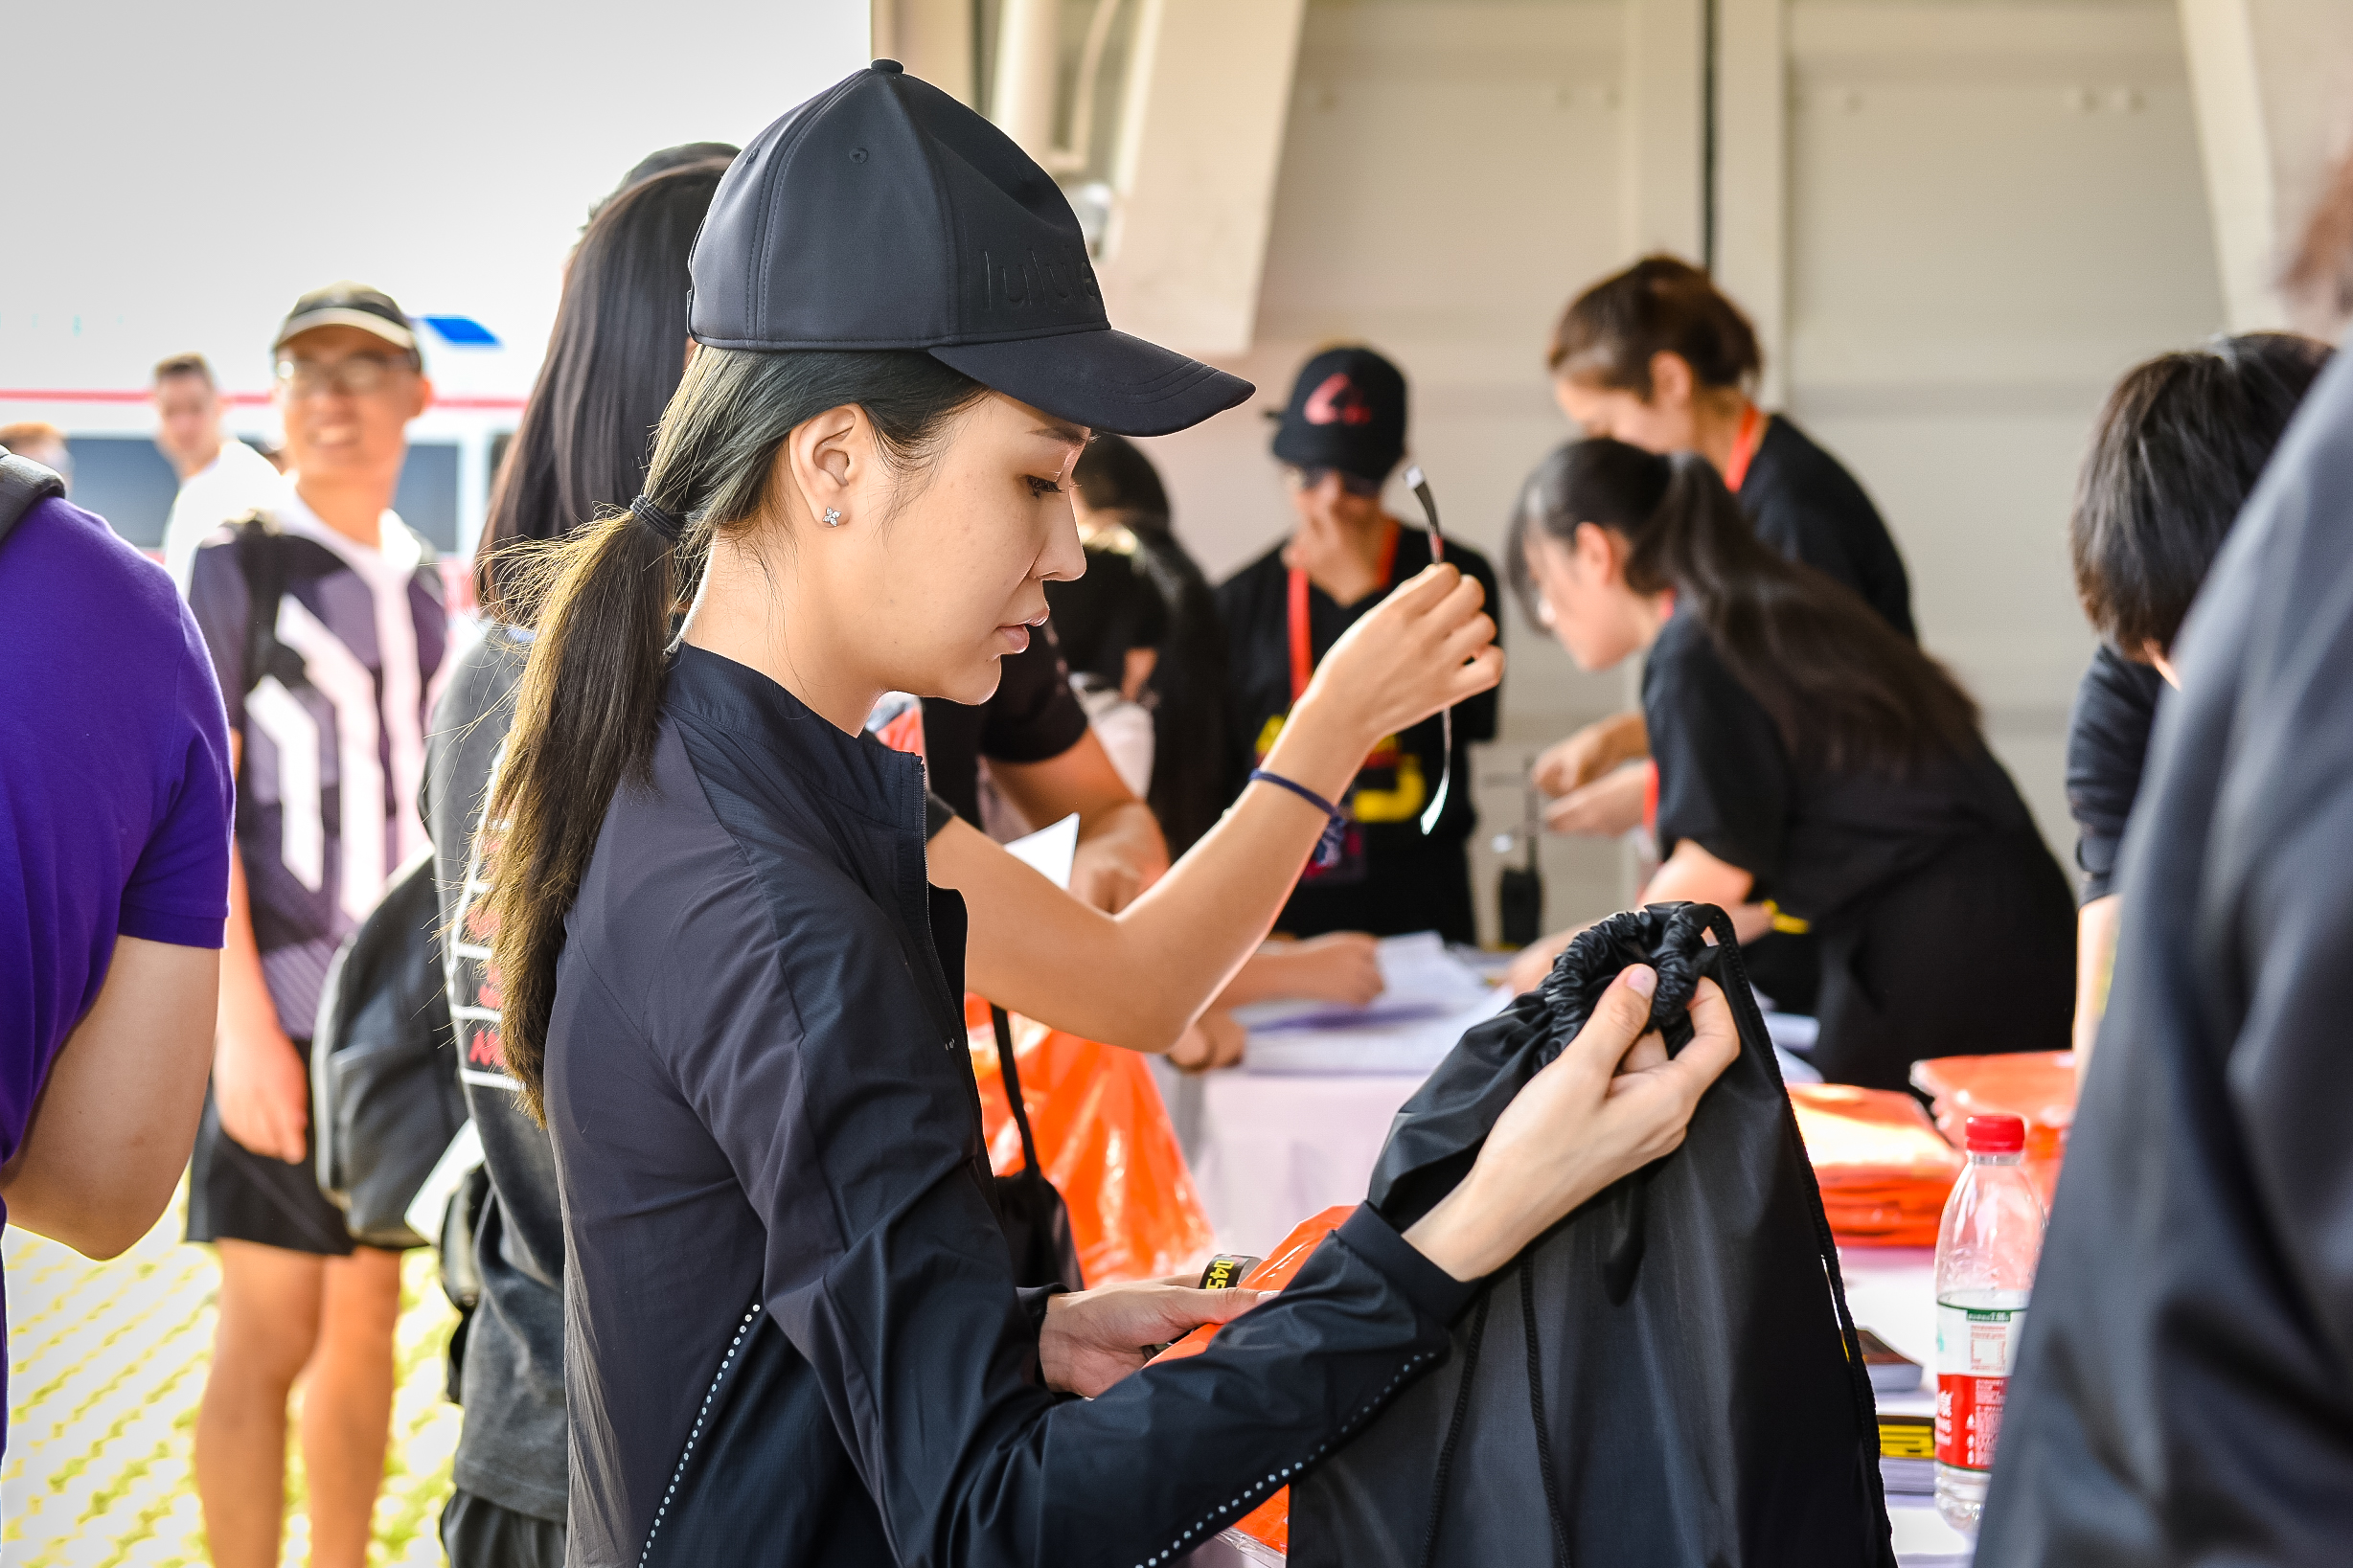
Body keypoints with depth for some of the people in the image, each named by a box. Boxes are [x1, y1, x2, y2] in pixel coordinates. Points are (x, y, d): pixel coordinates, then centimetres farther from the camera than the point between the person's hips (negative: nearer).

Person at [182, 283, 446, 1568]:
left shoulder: (427, 587, 12)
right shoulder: (236, 568, -4)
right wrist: (241, 1023, -15)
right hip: (282, 1011, -6)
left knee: (367, 1322, 11)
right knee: (267, 1338, -5)